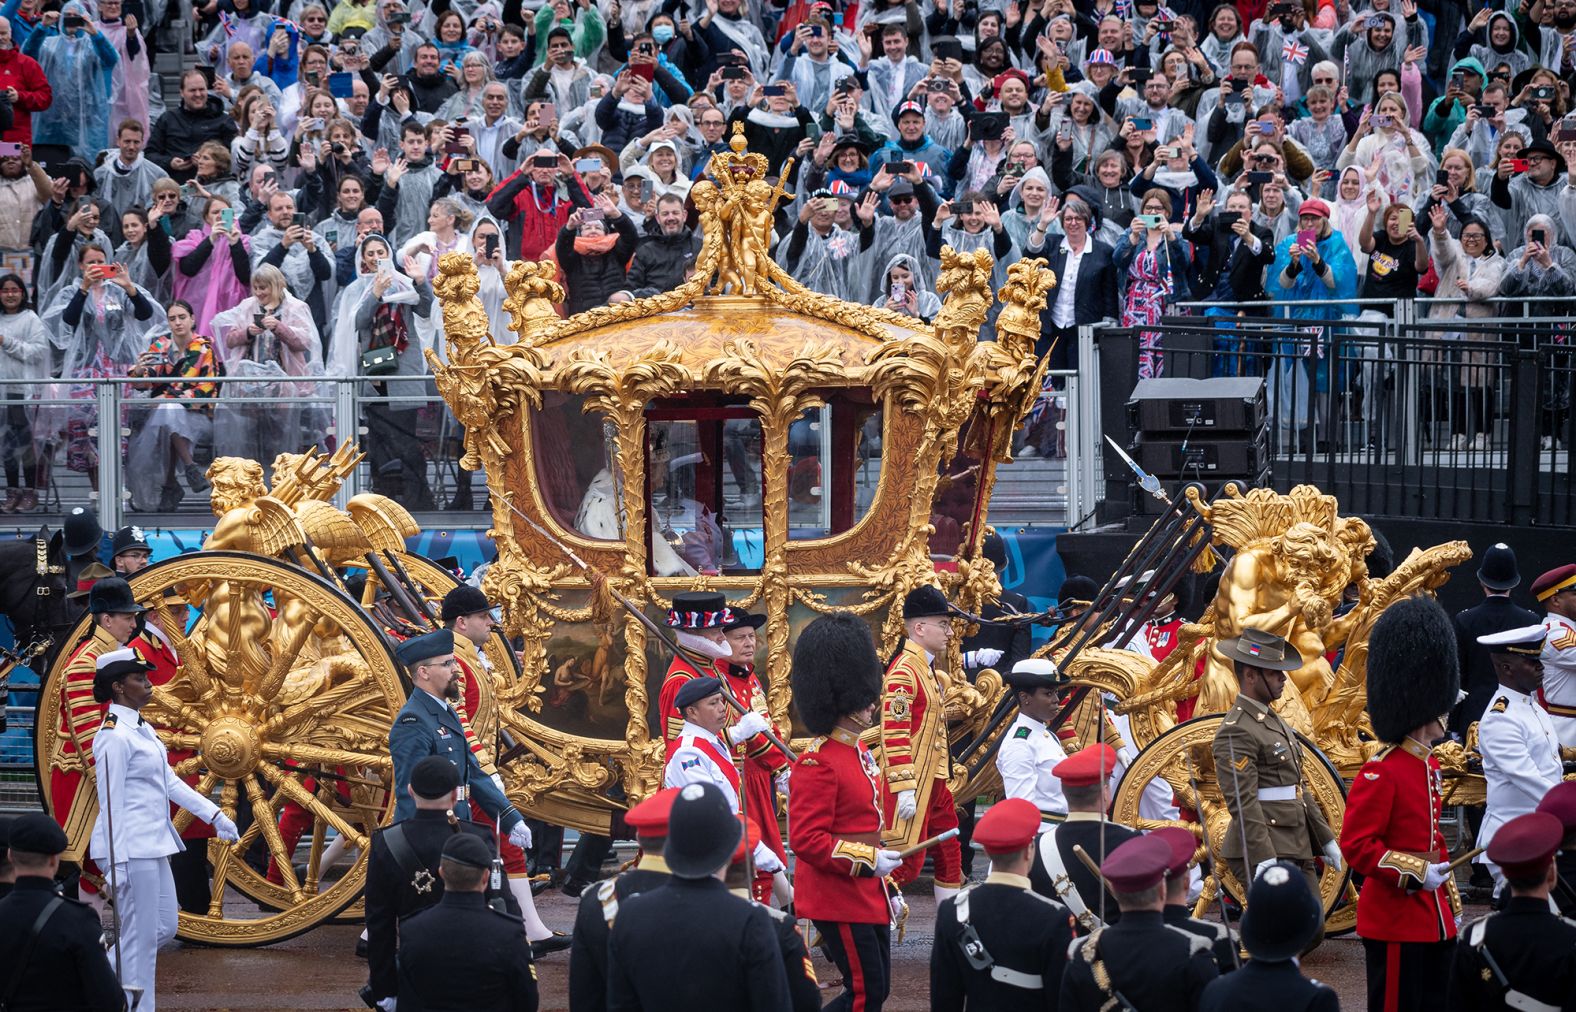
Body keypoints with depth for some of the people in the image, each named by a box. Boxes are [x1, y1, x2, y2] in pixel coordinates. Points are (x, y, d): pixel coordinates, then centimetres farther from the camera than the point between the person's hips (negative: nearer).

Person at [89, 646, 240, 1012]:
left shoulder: (140, 728, 14)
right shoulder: (114, 736, -15)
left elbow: (169, 781, 19)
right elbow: (110, 803, -17)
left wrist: (215, 816, 17)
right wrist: (117, 866, -19)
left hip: (154, 844, 10)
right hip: (129, 847, -10)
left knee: (166, 926, 16)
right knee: (141, 937, -4)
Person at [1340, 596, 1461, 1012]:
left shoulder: (1429, 765, 12)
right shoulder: (1382, 773, -17)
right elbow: (1356, 844, -20)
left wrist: (1447, 906, 21)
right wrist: (1416, 874, -23)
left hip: (1435, 921, 9)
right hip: (1395, 922, -9)